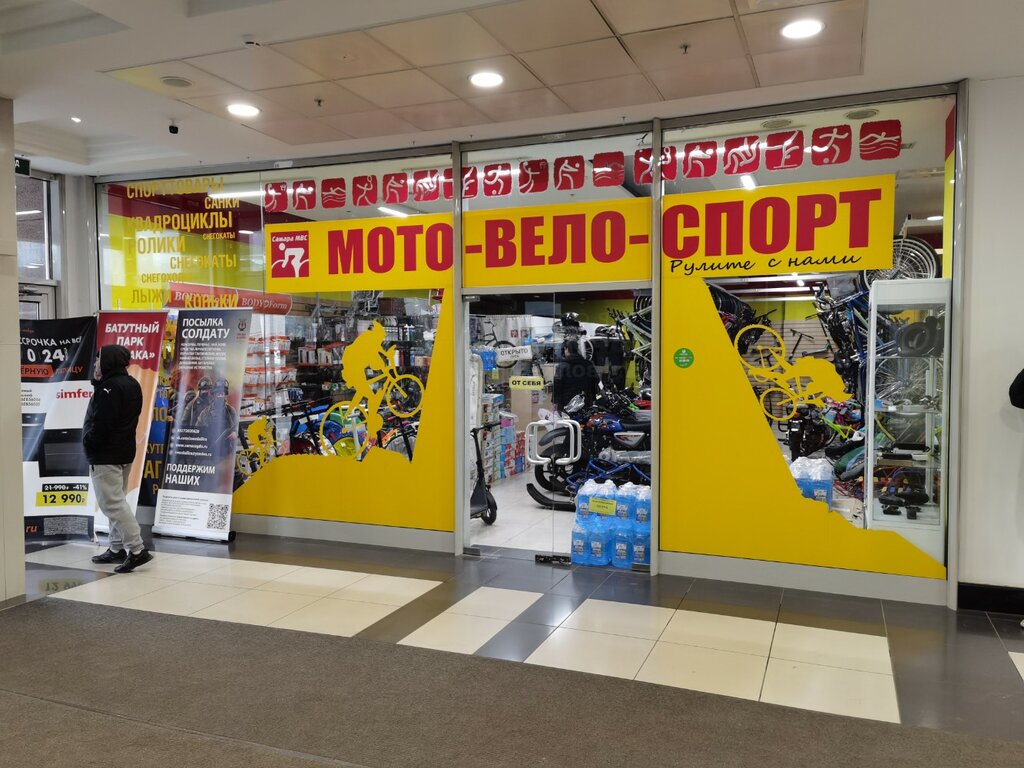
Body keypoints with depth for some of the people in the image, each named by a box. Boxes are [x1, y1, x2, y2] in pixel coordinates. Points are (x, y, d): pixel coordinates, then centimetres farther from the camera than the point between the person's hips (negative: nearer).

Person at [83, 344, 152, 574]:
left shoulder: (109, 388, -18)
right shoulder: (132, 385, 13)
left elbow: (100, 423, -21)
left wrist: (88, 444, -5)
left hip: (105, 456, -10)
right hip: (125, 453, 10)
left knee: (112, 503, -10)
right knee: (116, 501, 17)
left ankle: (137, 550, -14)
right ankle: (116, 549, 23)